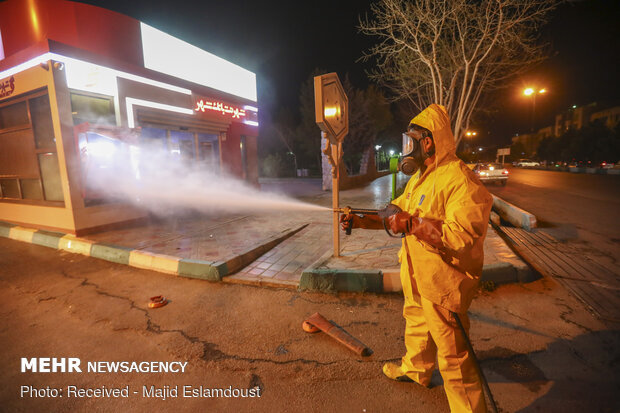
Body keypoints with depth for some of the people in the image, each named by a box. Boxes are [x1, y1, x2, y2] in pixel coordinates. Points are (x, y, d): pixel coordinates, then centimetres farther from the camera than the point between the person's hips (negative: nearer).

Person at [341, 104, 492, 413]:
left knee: (452, 351, 6)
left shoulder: (459, 179, -24)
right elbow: (397, 215, 14)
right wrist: (361, 221, 4)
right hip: (416, 275, 10)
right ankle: (415, 369, 54)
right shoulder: (419, 178, 9)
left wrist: (411, 224, -29)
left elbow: (464, 236, -32)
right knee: (416, 324, 29)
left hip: (443, 282, -10)